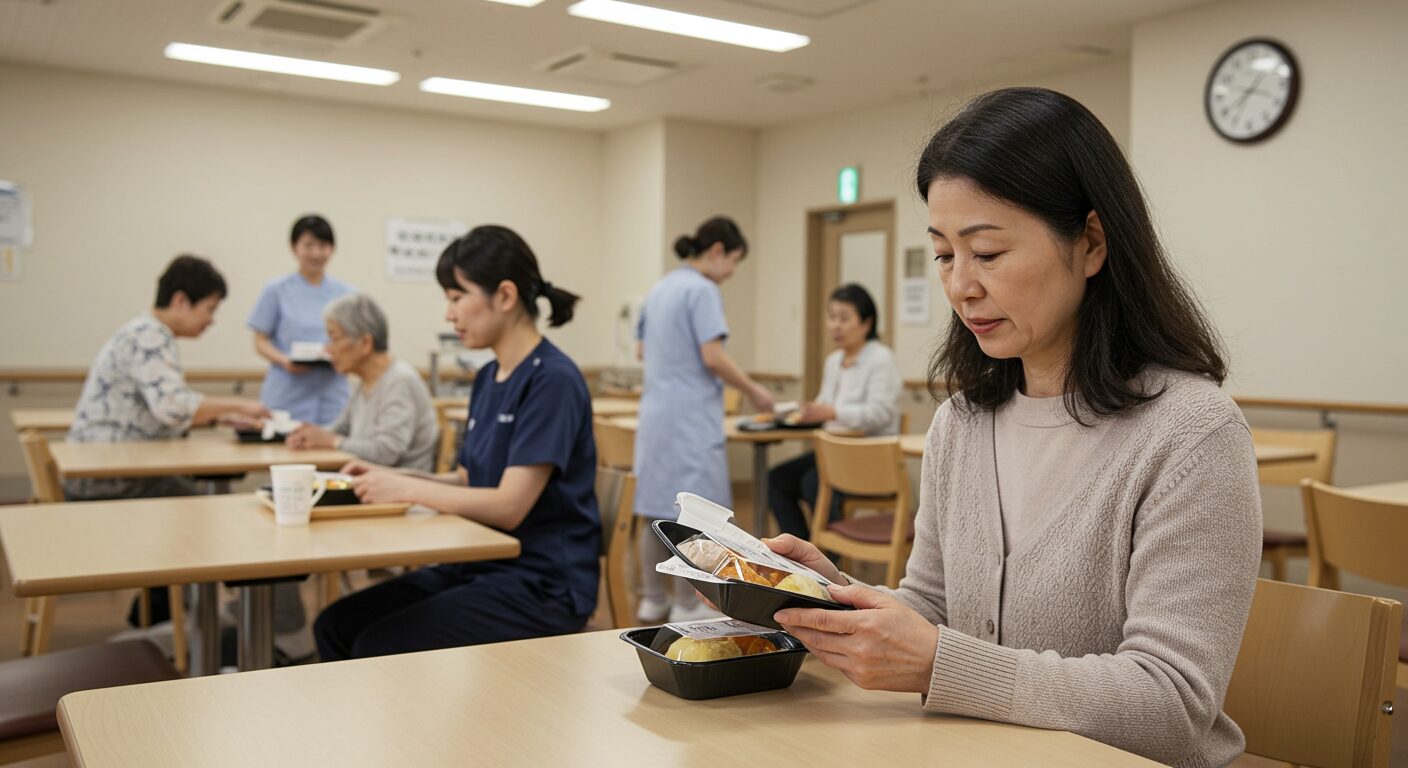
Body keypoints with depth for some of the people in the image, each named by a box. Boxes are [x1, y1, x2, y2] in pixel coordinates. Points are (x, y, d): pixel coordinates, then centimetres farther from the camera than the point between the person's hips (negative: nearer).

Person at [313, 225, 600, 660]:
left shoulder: (552, 381, -17)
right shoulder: (488, 379, 10)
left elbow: (509, 505, -21)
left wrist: (405, 487, -13)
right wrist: (389, 477, 3)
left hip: (541, 586, -8)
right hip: (482, 566, 8)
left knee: (380, 648, -19)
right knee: (336, 625, -3)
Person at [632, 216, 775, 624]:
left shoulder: (660, 288, 14)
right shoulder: (702, 290, -12)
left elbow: (643, 349, 22)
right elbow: (713, 357, -18)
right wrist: (753, 391, -7)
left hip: (656, 411, 9)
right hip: (690, 416, -9)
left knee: (657, 508, 12)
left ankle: (652, 600, 20)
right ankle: (687, 607, 5)